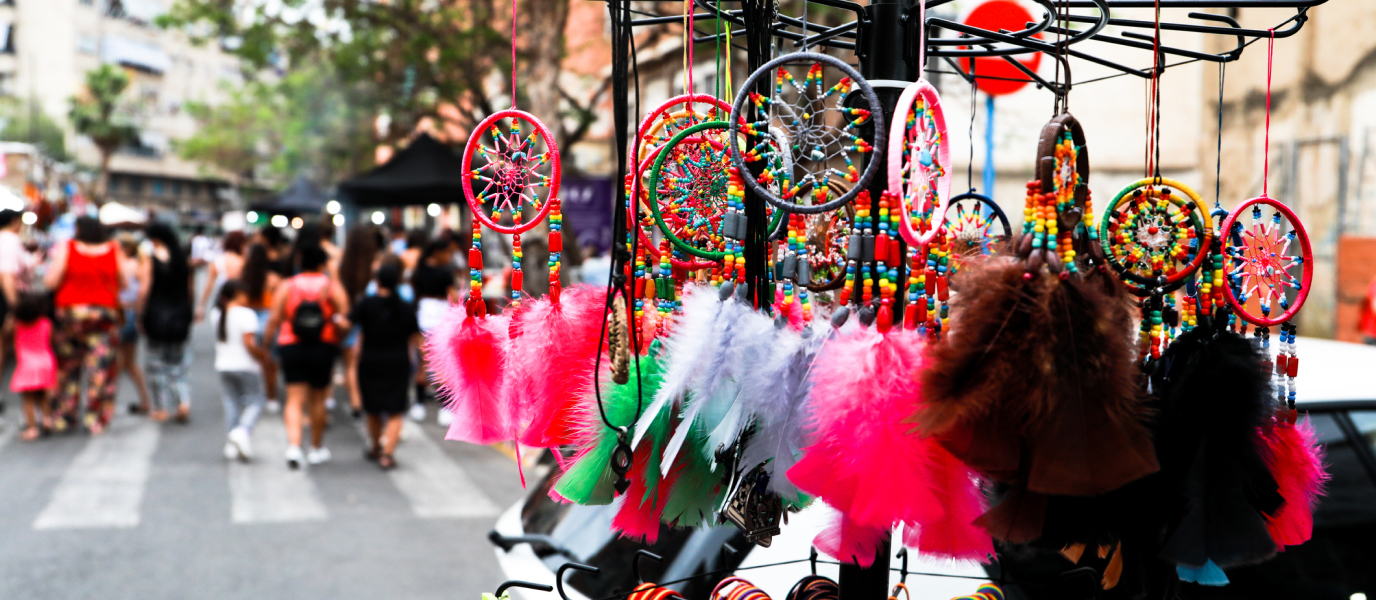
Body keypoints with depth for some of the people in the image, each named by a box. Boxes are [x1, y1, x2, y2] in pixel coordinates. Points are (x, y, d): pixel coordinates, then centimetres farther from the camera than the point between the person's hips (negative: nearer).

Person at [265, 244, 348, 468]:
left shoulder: (287, 286, 2)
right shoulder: (332, 286, 0)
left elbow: (274, 319, -3)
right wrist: (338, 340, 5)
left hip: (291, 347, 0)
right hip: (324, 347, 0)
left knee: (295, 399, 1)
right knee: (317, 399, 13)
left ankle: (294, 445, -18)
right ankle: (317, 448, 25)